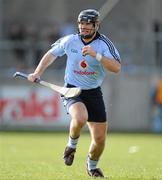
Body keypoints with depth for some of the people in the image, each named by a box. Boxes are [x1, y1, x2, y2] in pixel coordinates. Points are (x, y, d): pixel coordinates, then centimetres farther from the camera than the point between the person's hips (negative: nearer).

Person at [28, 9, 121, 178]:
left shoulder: (104, 43, -10)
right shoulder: (69, 41, -5)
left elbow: (116, 67, -24)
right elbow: (51, 54, 14)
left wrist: (96, 55, -34)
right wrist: (37, 73, 6)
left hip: (94, 92, 1)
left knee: (100, 138, 1)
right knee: (80, 117, -35)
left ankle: (92, 166, 33)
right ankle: (72, 145, -3)